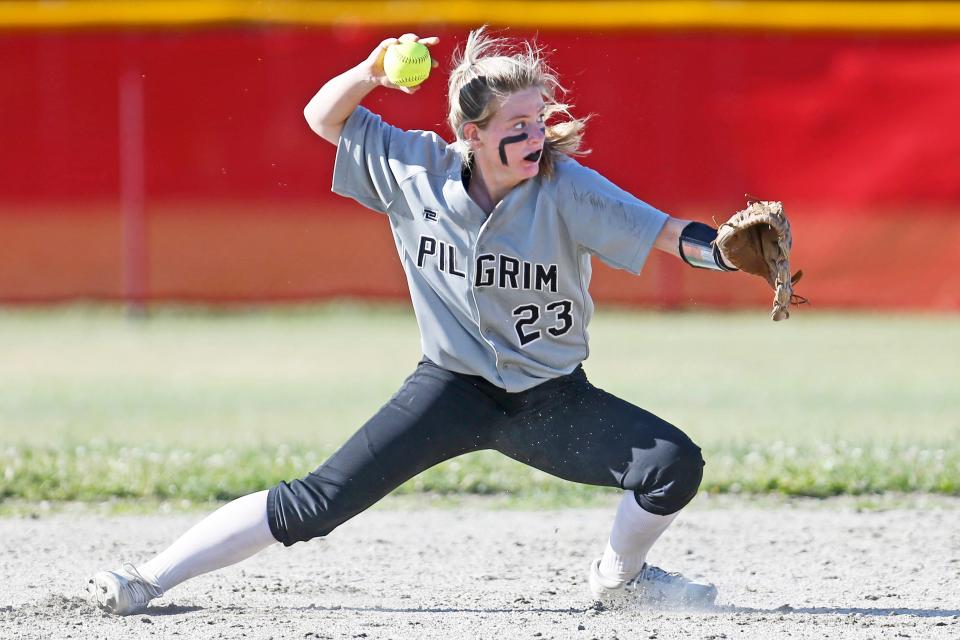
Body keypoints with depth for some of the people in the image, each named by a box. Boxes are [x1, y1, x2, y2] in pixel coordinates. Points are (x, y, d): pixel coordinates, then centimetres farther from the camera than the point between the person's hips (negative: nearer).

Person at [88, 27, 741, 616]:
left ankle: (620, 574, 12)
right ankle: (149, 579, -5)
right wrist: (373, 71, -19)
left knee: (675, 465, -19)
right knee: (317, 503, -11)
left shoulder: (568, 190, -16)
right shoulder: (418, 171, -9)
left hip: (551, 397, 0)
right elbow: (326, 118, 1)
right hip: (452, 390, 0)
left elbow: (664, 232, -23)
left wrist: (725, 249, -43)